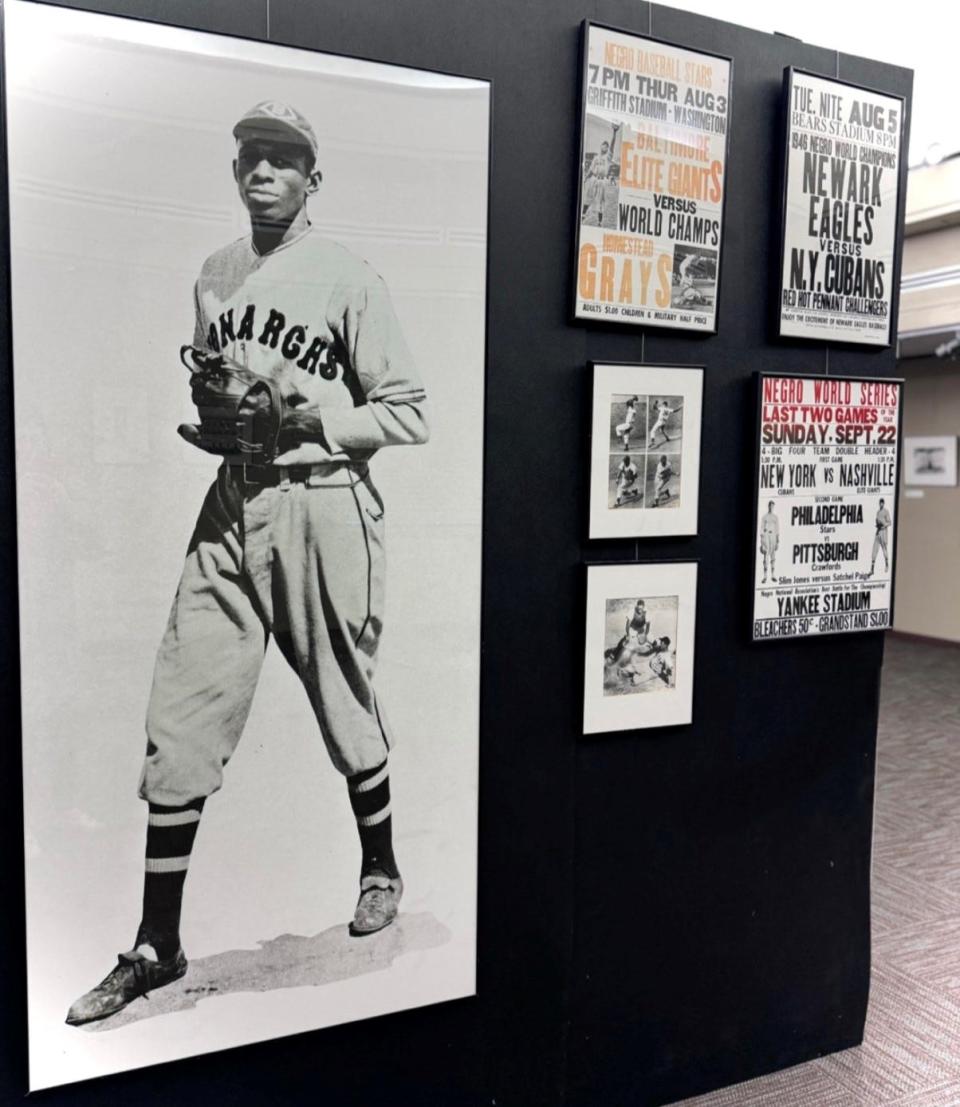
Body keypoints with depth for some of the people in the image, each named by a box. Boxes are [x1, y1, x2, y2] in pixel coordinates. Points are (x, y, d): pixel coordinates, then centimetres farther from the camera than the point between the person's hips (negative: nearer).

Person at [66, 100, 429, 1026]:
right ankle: (156, 944, 14)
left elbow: (408, 412, -4)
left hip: (322, 505, -5)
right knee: (178, 720, 1)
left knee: (346, 707, 9)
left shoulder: (348, 280, -3)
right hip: (231, 504, 5)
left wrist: (314, 417, -16)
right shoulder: (213, 276, 15)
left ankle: (380, 868, 37)